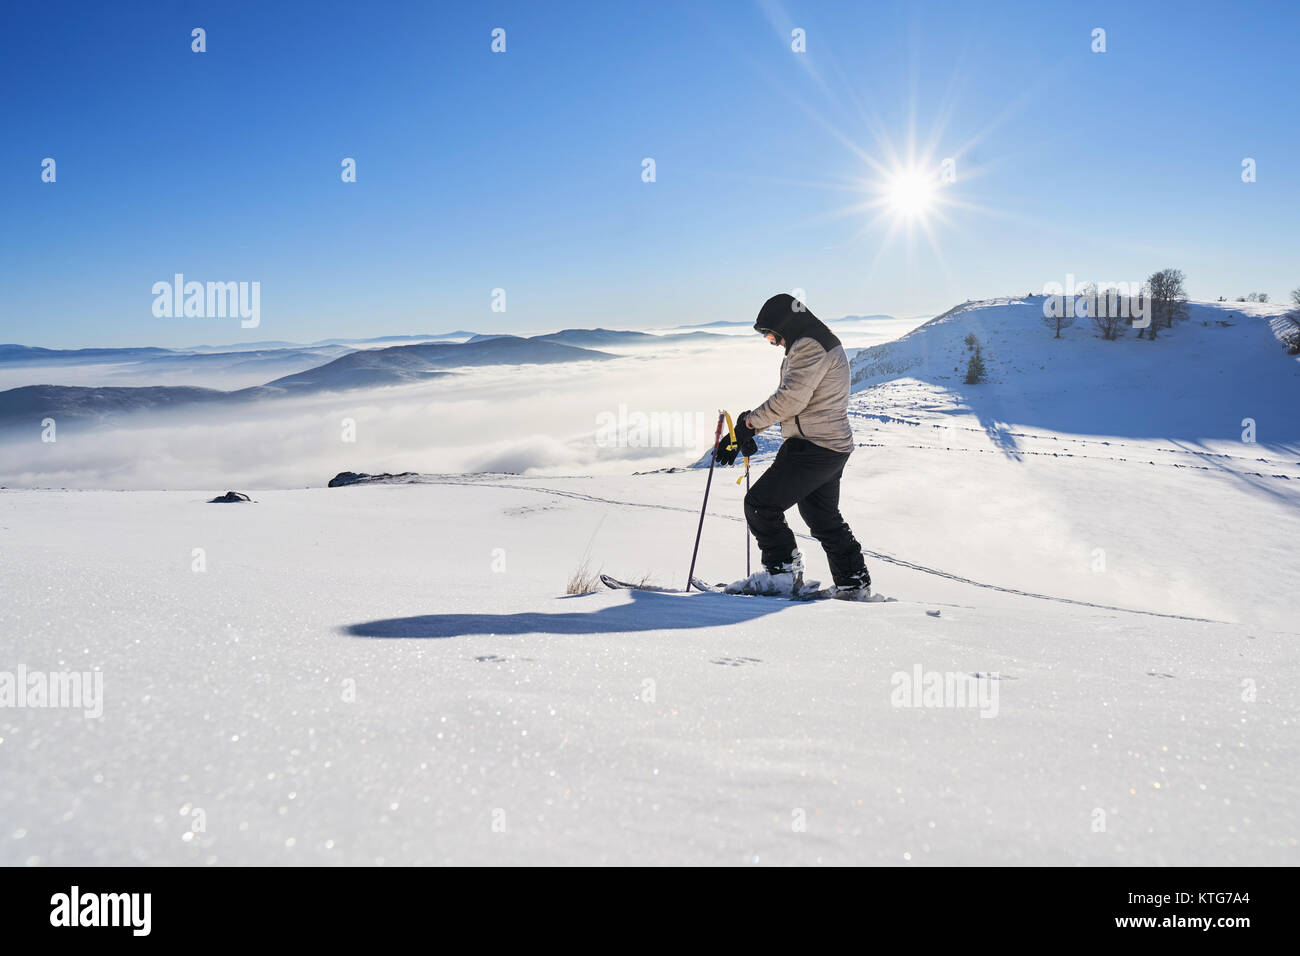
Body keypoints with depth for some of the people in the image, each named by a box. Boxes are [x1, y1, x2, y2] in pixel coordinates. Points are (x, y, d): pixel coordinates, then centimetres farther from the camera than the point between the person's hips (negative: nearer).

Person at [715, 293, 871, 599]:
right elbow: (786, 399, 20)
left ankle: (784, 572, 0)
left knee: (760, 504, -6)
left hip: (812, 446, -11)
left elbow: (791, 398, -24)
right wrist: (741, 435, 14)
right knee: (824, 519, 20)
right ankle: (854, 585, 25)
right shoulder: (814, 344, 20)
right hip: (833, 447, 11)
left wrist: (750, 421, -10)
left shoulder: (811, 345, -15)